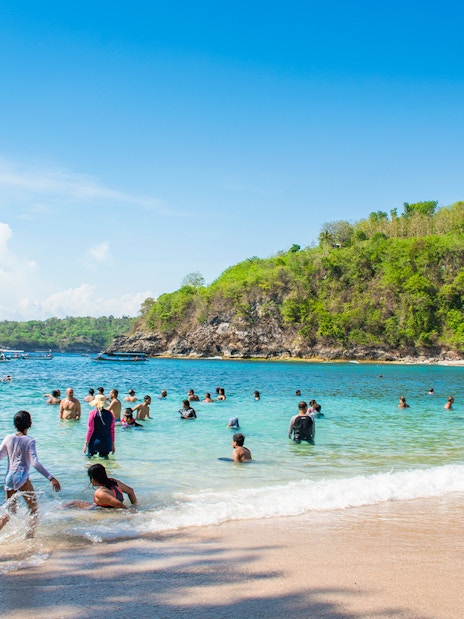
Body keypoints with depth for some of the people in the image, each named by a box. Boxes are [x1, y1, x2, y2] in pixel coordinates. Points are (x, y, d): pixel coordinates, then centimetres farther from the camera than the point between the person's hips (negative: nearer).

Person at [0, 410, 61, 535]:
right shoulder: (29, 441, -10)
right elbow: (35, 463, -19)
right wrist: (51, 478, -22)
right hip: (22, 477, -5)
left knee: (10, 512, 15)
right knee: (34, 509, 9)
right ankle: (30, 534, 2)